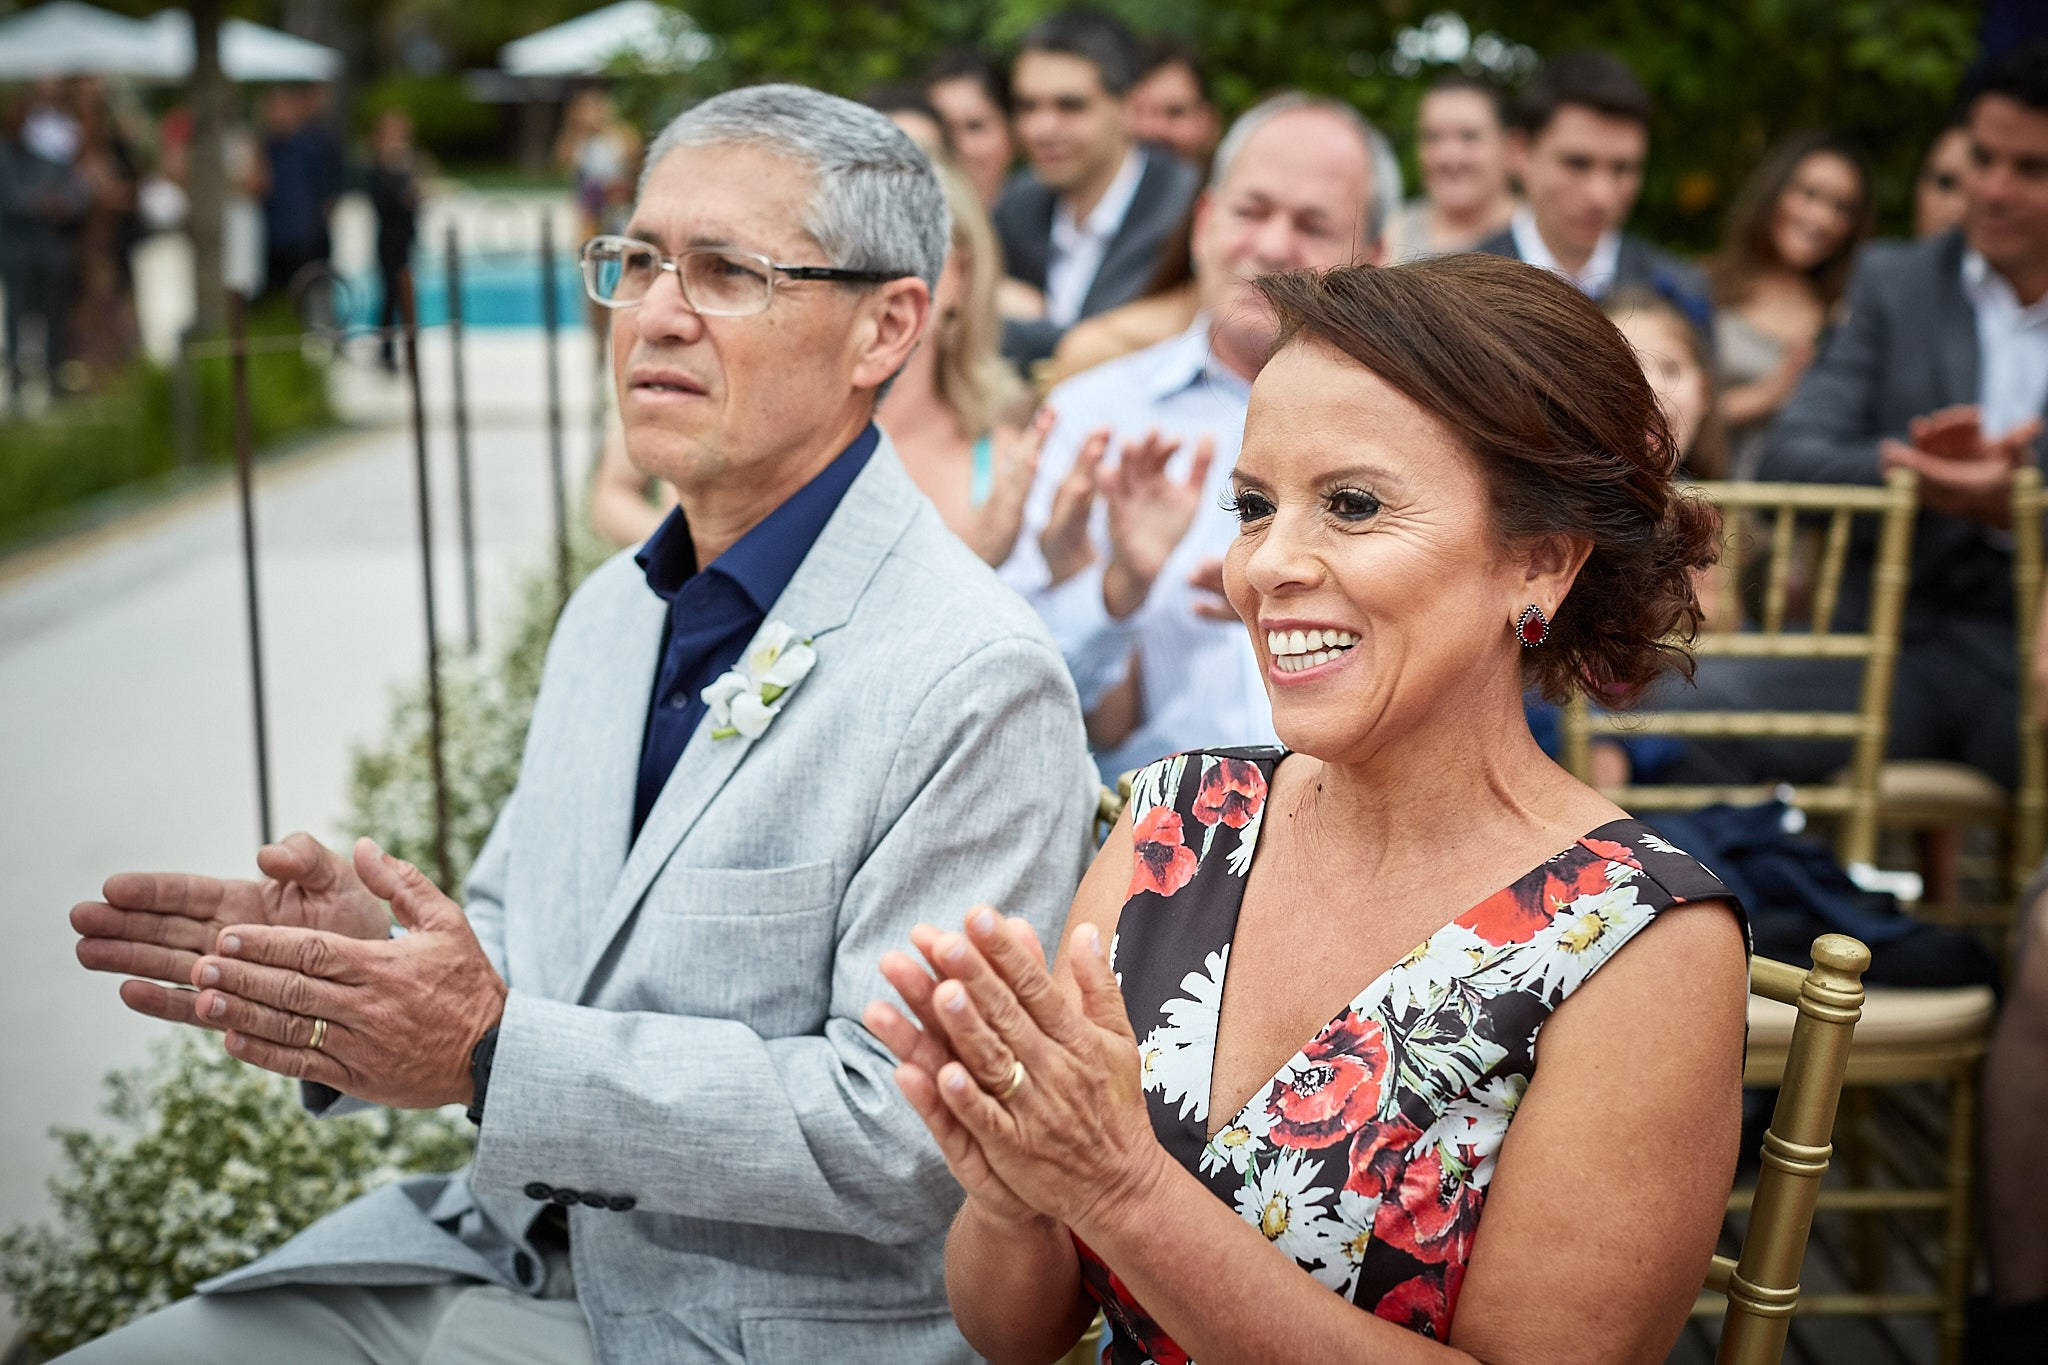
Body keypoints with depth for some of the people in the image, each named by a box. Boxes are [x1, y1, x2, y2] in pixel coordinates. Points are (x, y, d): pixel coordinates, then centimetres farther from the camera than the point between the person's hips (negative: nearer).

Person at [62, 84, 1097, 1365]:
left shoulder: (979, 685, -19)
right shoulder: (614, 609, 10)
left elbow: (909, 1136, -22)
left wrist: (493, 1053, -25)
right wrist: (365, 965, -6)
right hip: (494, 1248, 7)